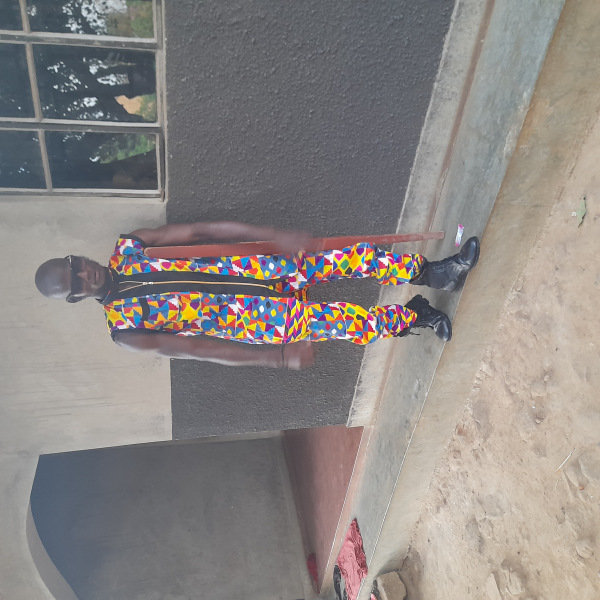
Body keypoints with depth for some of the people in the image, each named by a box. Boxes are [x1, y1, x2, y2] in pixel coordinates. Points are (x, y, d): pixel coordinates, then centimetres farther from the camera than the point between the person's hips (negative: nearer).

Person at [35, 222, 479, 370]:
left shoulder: (125, 250, 5)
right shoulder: (124, 329, -6)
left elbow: (199, 231, -2)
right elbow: (201, 351, -13)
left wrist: (273, 234, -12)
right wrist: (279, 357, -18)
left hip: (256, 270, 4)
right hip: (245, 318, -4)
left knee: (352, 258, -12)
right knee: (349, 323, -18)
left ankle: (430, 272, 6)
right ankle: (413, 315, 9)